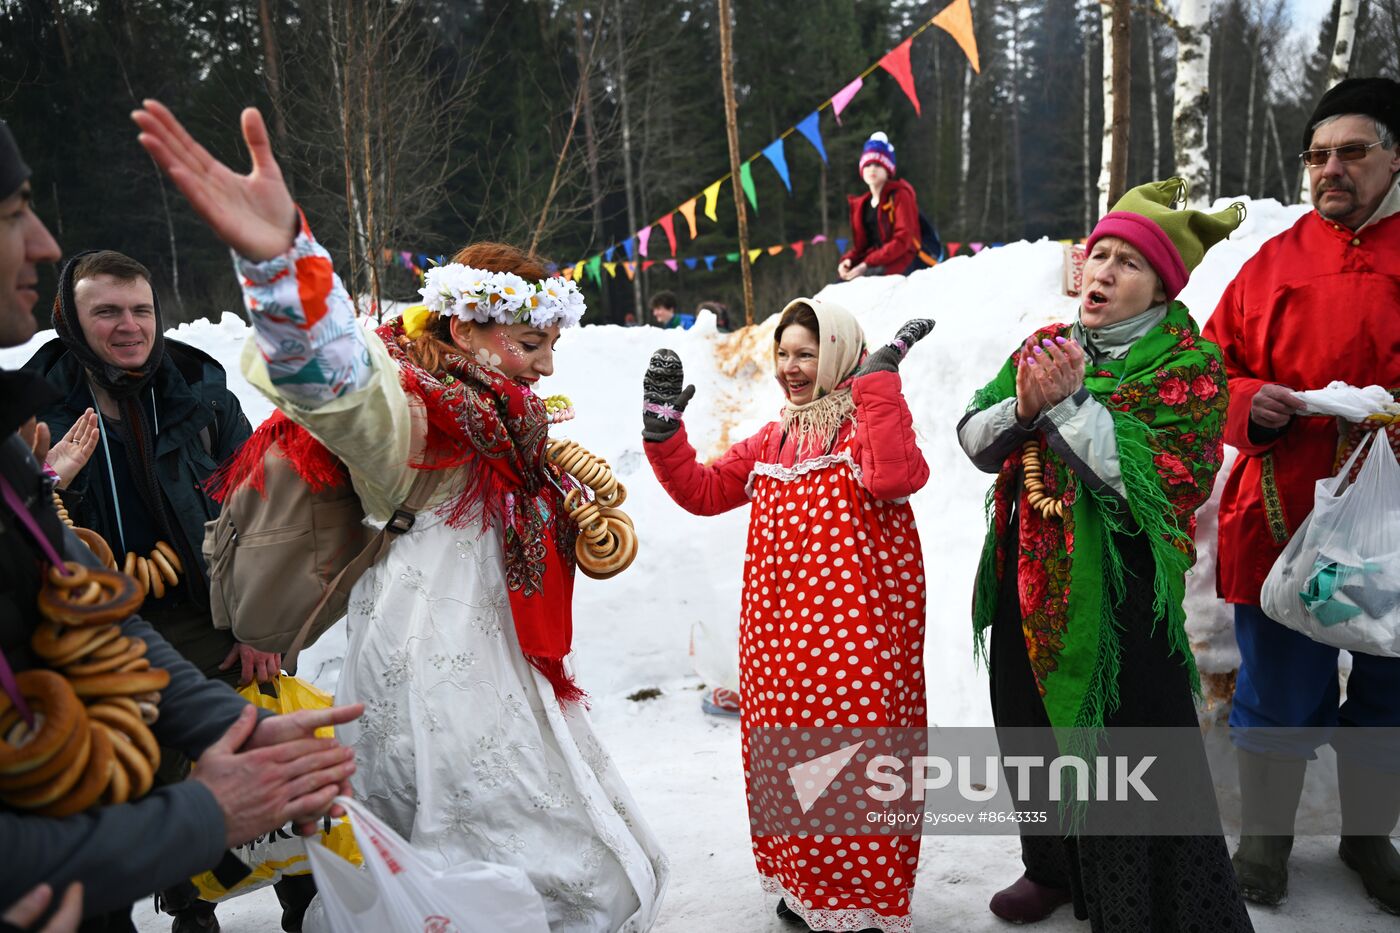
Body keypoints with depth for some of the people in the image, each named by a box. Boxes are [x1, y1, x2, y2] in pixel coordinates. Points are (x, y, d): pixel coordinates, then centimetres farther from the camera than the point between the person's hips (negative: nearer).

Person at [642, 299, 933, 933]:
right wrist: (662, 425, 3)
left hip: (856, 629, -6)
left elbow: (894, 478, -26)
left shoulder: (870, 422, -3)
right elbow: (701, 491, 14)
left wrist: (879, 377, -22)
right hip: (778, 629, 7)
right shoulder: (772, 442, 17)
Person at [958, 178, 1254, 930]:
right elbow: (975, 442, 2)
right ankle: (1054, 871, 46)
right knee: (1033, 730, 22)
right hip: (1027, 584, 6)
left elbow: (1153, 480, -22)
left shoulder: (1187, 365, -9)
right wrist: (1023, 407, -18)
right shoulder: (1046, 348, 7)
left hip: (1120, 593, -6)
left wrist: (1069, 401, -25)